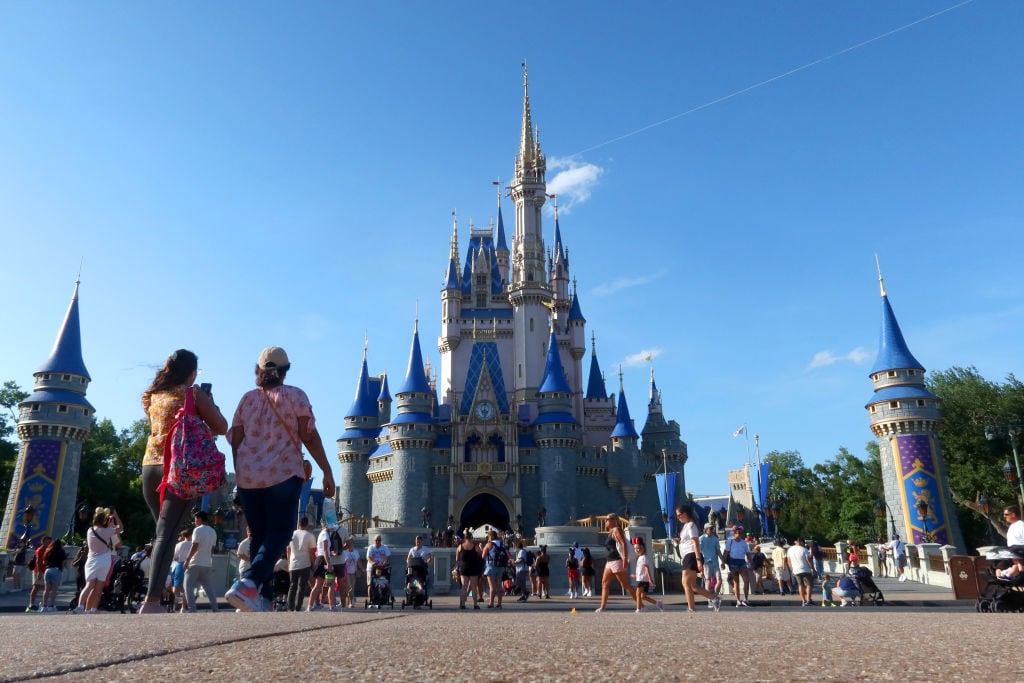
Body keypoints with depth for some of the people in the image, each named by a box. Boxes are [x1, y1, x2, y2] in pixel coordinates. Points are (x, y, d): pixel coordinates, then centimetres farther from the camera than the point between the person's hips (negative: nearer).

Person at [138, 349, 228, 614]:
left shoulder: (152, 396, 14)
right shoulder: (193, 392, -2)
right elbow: (221, 427, -3)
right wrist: (209, 404, 13)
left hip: (150, 466, 6)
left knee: (162, 531, 20)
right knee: (167, 535, -9)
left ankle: (157, 588, 20)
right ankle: (151, 601, -15)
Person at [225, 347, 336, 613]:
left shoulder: (247, 399, 12)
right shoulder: (295, 396, 2)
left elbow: (235, 440, 10)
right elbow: (309, 436, -5)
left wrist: (241, 475, 19)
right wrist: (327, 471, -3)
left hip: (247, 478, 4)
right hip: (283, 475, -4)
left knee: (260, 537, 13)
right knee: (279, 533, -1)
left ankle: (263, 597, 9)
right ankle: (248, 583, -22)